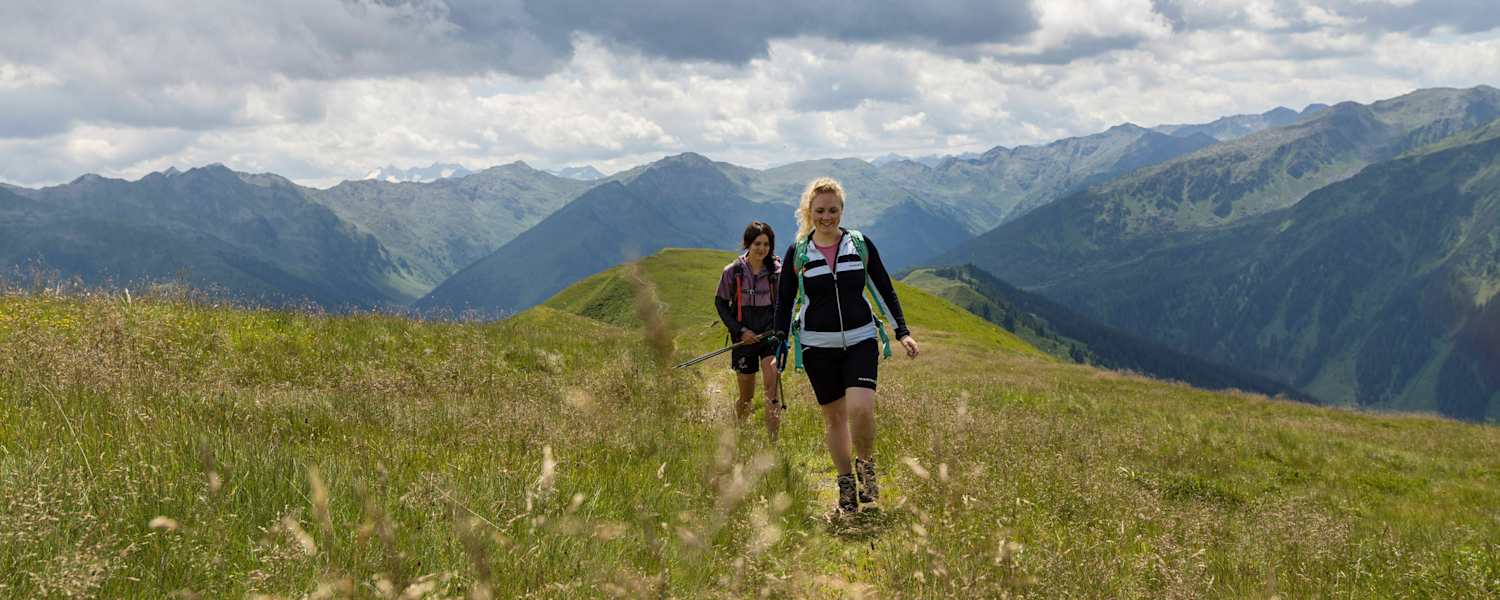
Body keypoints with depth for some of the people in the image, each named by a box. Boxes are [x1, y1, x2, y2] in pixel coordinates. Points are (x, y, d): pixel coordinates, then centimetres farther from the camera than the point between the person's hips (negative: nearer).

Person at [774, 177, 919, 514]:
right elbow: (785, 303, 7)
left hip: (860, 340, -1)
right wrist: (779, 352, 3)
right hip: (818, 347, 1)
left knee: (861, 408, -19)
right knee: (833, 415, 6)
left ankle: (866, 467, 7)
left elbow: (884, 290, 9)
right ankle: (846, 485, 19)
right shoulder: (797, 253, 1)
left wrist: (902, 331, 3)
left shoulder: (861, 244, 2)